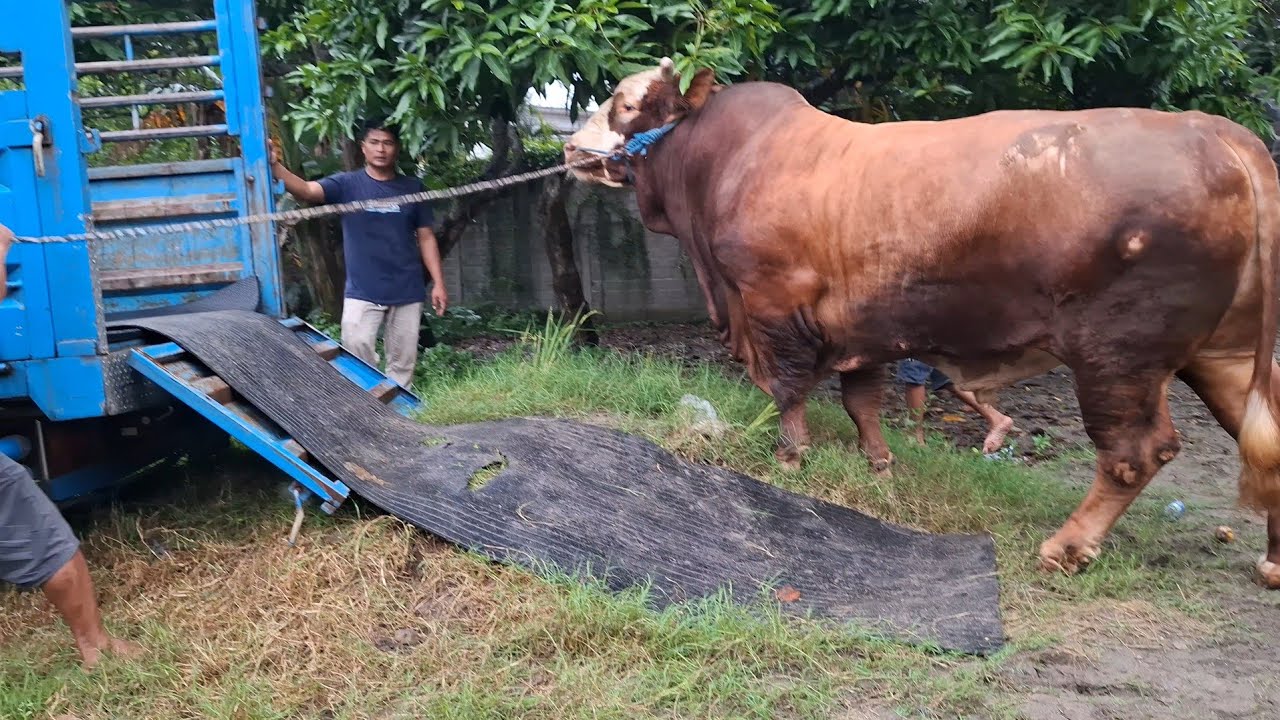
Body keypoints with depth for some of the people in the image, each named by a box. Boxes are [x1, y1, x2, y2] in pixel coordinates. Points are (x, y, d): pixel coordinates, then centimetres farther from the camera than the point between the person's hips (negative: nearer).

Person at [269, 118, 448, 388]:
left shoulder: (412, 187, 5)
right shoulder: (347, 184, -1)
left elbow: (426, 237, 8)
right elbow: (307, 190, -18)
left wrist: (438, 283, 2)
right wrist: (275, 165, -35)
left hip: (407, 292, 2)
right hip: (362, 292, -2)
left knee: (403, 364, 10)